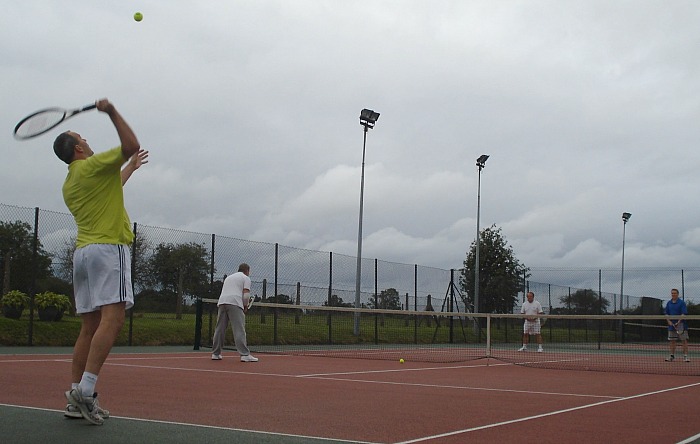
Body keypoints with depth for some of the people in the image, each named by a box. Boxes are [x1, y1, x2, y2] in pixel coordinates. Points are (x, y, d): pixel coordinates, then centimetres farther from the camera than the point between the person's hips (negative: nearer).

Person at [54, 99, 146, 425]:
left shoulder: (69, 184, 23)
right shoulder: (92, 166, -1)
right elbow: (131, 145, -9)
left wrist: (130, 169, 45)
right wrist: (112, 111, -6)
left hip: (82, 252, 9)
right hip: (109, 248, -9)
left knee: (89, 327, 6)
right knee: (113, 318, -17)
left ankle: (76, 397, 2)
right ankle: (85, 389, -27)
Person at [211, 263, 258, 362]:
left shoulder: (228, 277, 32)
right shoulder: (246, 278, 11)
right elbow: (246, 294, -2)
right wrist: (245, 306, 11)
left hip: (221, 302, 6)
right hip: (235, 303, -6)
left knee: (219, 329, 10)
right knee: (239, 330, -10)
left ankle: (215, 354, 12)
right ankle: (244, 354, -15)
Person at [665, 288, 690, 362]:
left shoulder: (682, 302, -4)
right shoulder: (669, 303, 10)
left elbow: (684, 314, -10)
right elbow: (667, 314, 11)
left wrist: (678, 322, -19)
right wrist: (669, 321, -5)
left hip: (681, 325, -4)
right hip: (672, 325, 4)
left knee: (684, 340, -4)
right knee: (672, 341, 6)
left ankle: (685, 356, -3)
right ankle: (672, 355, 13)